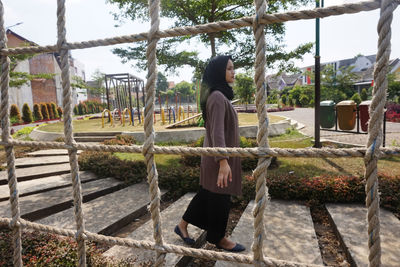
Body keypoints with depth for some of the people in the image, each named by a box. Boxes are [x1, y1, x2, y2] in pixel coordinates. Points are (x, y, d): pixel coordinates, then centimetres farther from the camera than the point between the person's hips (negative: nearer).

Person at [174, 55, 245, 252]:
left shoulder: (220, 95, 14)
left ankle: (182, 225, 33)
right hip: (219, 158, -10)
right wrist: (223, 161, -32)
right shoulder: (217, 97, -19)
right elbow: (217, 131, -27)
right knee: (219, 197, 6)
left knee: (207, 193, 18)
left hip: (218, 155, 10)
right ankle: (218, 238, 27)